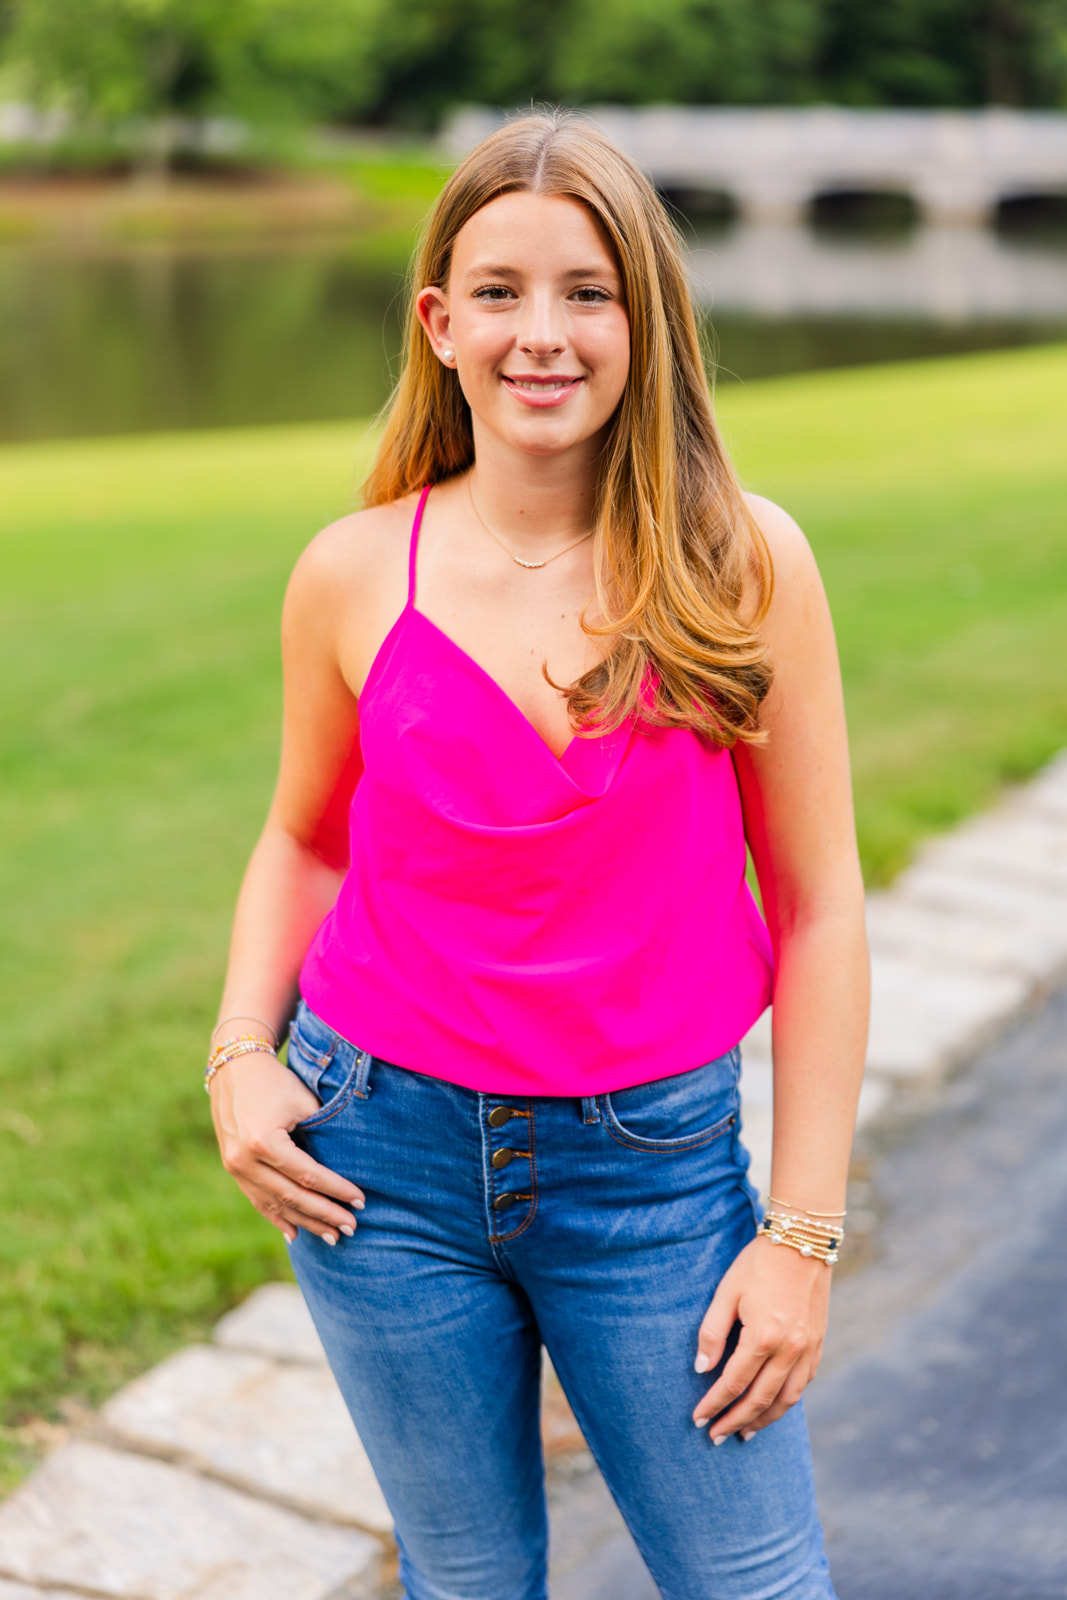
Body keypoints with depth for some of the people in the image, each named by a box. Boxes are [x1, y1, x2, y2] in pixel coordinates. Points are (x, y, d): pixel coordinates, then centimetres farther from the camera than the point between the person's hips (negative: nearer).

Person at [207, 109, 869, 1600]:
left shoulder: (746, 564, -8)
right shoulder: (355, 576, -4)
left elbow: (817, 906, -4)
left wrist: (802, 1232, -5)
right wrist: (242, 1052, -3)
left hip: (655, 1164, -1)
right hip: (386, 1155, 1)